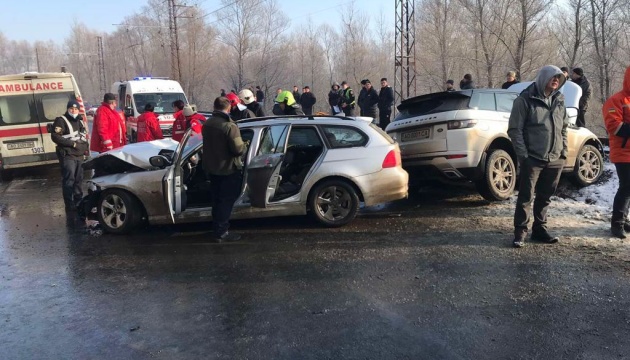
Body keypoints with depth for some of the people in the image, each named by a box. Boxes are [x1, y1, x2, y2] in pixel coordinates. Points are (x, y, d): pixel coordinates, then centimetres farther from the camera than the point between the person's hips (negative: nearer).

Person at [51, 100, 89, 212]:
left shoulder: (80, 121, 18)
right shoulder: (61, 121, -6)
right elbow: (55, 136, -16)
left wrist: (86, 150, 13)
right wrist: (72, 143, -17)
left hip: (80, 155, 7)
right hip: (68, 156, -7)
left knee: (79, 179, 12)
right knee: (69, 180, -10)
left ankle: (79, 201, 21)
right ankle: (69, 205, -7)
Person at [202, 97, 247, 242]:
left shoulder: (207, 124, 3)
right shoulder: (229, 126, -22)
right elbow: (238, 149, -24)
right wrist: (245, 146, -4)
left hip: (211, 168, 8)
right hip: (228, 169, -8)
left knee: (217, 200, 19)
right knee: (227, 201, 2)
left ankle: (217, 228, 30)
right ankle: (221, 232, 5)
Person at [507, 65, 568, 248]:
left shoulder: (559, 101, 12)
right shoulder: (525, 99, -7)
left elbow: (564, 128, 20)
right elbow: (514, 129, -9)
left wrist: (564, 151, 10)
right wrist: (523, 155, -14)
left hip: (555, 160, 6)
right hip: (533, 159, -6)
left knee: (545, 197, 14)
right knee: (526, 197, -1)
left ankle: (540, 229, 26)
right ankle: (520, 232, 7)